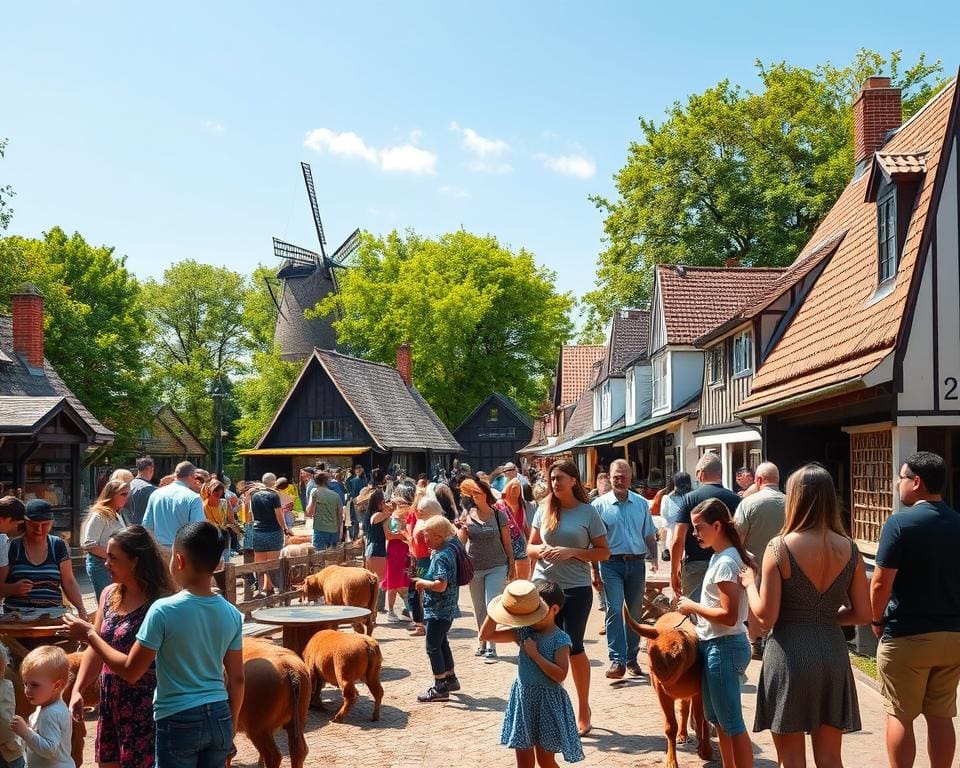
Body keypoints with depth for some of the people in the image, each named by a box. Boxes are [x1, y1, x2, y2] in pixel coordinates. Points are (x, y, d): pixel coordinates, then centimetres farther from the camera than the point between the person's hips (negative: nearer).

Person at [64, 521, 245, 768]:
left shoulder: (164, 610, -16)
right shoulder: (232, 614, -2)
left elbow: (130, 671, -10)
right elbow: (237, 679, 5)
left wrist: (89, 634, 1)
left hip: (179, 722, -4)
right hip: (219, 719, 5)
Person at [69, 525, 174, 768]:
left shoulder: (157, 603, -20)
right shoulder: (109, 595, 5)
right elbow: (96, 649, 10)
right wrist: (77, 690, 4)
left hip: (144, 703, -7)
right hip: (111, 700, 8)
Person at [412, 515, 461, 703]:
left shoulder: (442, 557, -23)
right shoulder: (448, 549, 6)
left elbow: (441, 585, -32)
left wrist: (422, 583, -18)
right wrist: (423, 580, 9)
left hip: (438, 610, -10)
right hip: (445, 608, 10)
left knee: (433, 647, -3)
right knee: (441, 643, 22)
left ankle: (440, 688, 3)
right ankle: (450, 679, 34)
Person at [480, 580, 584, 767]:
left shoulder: (560, 639, -12)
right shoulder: (524, 633, 2)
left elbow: (560, 675, -22)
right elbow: (487, 634, 1)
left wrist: (535, 654, -22)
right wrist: (494, 612, -12)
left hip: (548, 702, -5)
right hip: (523, 698, 5)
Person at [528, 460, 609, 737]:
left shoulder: (588, 512, -4)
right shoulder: (544, 509, 4)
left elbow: (604, 552, -2)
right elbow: (530, 547, 10)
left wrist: (572, 552, -16)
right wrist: (541, 550, -13)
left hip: (576, 589, -3)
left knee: (573, 647, 4)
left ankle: (583, 709, 21)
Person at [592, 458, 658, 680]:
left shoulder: (641, 504, 9)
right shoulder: (600, 505, -1)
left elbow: (650, 536, 14)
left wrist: (654, 559, 3)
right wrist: (595, 570, -2)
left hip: (636, 562, 3)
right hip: (612, 563, -3)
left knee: (635, 612, 10)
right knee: (614, 610, -12)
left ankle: (632, 659, 21)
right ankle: (617, 660, -14)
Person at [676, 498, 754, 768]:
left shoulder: (725, 562, -20)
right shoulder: (719, 556, 9)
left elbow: (729, 616, -25)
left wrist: (693, 606, -14)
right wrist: (695, 607, 6)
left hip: (723, 647, -10)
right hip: (714, 644, 10)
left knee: (732, 723, -2)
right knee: (718, 718, 19)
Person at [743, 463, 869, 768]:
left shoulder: (780, 548, -12)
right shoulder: (849, 550, 0)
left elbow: (766, 617, -12)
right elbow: (862, 614, 2)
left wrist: (749, 583, 5)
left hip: (789, 654, -4)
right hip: (832, 654, 4)